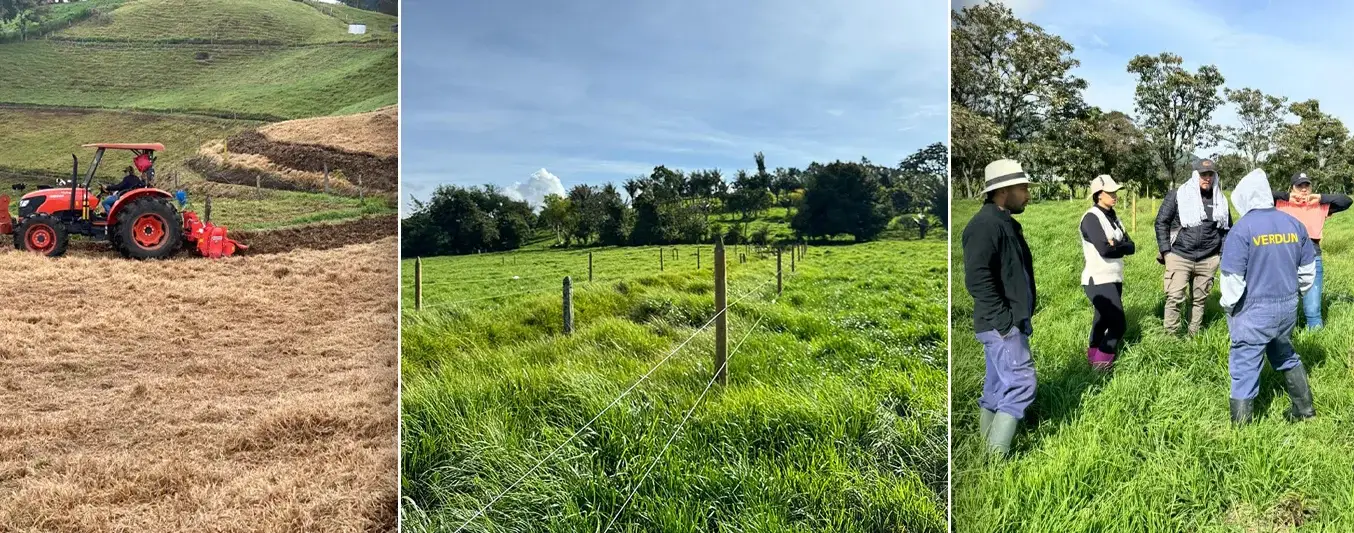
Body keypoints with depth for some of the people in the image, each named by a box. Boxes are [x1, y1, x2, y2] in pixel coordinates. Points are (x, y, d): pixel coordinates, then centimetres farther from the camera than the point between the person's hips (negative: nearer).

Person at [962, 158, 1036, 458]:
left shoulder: (1005, 223, 16)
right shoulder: (985, 224, -16)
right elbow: (977, 278, -25)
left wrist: (1022, 318, 18)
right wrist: (1004, 320, -22)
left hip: (1010, 324, 10)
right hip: (1002, 326, -10)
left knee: (997, 390, 13)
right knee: (1021, 386, -11)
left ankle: (987, 452, 21)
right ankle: (997, 456, -8)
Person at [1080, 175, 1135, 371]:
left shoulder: (1112, 217, 13)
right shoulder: (1091, 217, -13)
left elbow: (1130, 246, 6)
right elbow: (1104, 249, -23)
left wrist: (1116, 245, -13)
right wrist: (1121, 246, -5)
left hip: (1114, 279, 8)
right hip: (1098, 281, -8)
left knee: (1103, 322, 11)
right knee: (1118, 324, -7)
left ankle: (1094, 357, 20)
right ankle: (1100, 362, 3)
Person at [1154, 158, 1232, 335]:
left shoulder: (1220, 200, 9)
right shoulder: (1177, 196, -3)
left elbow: (1226, 228, 18)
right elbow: (1161, 222, -1)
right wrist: (1165, 250, -7)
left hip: (1208, 260, 4)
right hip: (1179, 257, -4)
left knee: (1200, 300, 10)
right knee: (1175, 298, -9)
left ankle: (1194, 335, 20)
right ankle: (1171, 336, -1)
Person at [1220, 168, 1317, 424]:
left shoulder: (1243, 228, -17)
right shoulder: (1294, 224, 3)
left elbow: (1233, 277, -16)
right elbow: (1308, 269, 12)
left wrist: (1228, 306, 0)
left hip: (1255, 310, -6)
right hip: (1287, 306, 6)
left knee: (1244, 368, 2)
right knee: (1286, 357, 27)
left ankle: (1240, 426, 7)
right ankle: (1305, 409, 39)